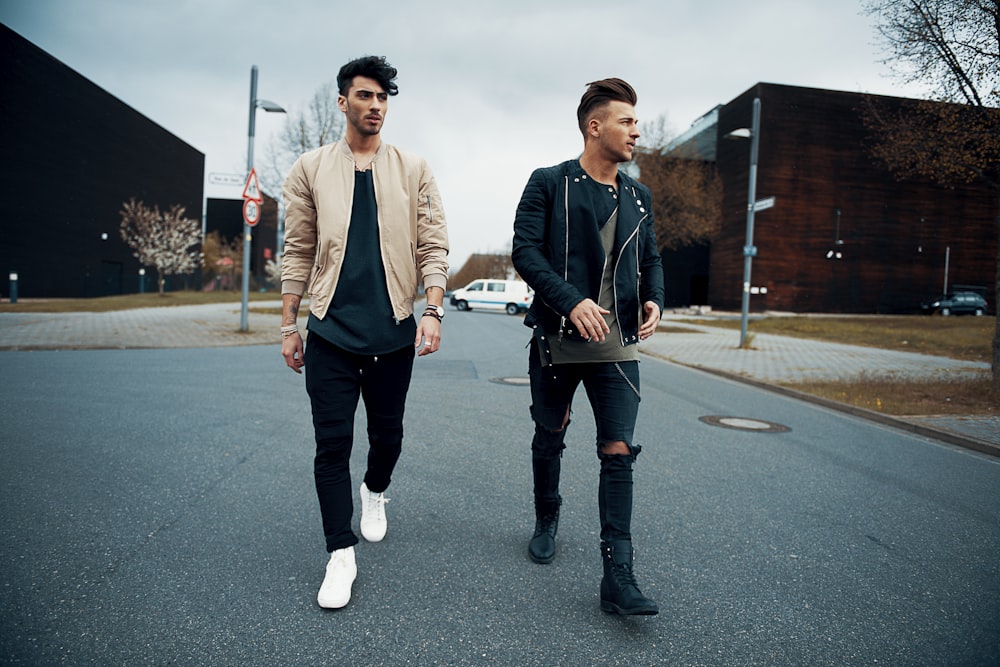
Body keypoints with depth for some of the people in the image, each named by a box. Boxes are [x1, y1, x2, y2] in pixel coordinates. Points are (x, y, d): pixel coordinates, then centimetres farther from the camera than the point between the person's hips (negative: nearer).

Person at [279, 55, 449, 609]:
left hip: (392, 330, 1)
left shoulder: (413, 170, 5)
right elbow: (298, 251, 6)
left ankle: (375, 491, 45)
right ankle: (341, 553, 12)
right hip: (330, 332, 0)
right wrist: (288, 324, 3)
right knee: (332, 442, -1)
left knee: (387, 433, 13)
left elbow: (433, 247, 1)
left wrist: (432, 311, -12)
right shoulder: (311, 169, 6)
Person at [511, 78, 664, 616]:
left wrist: (654, 300, -3)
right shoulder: (549, 183, -2)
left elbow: (651, 258, 18)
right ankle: (546, 522, 40)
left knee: (619, 452, -4)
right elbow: (525, 251, -11)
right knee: (549, 440, 13)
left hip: (617, 345, 3)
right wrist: (572, 301, -23)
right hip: (556, 339, -3)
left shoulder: (637, 196, 13)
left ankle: (617, 577, 1)